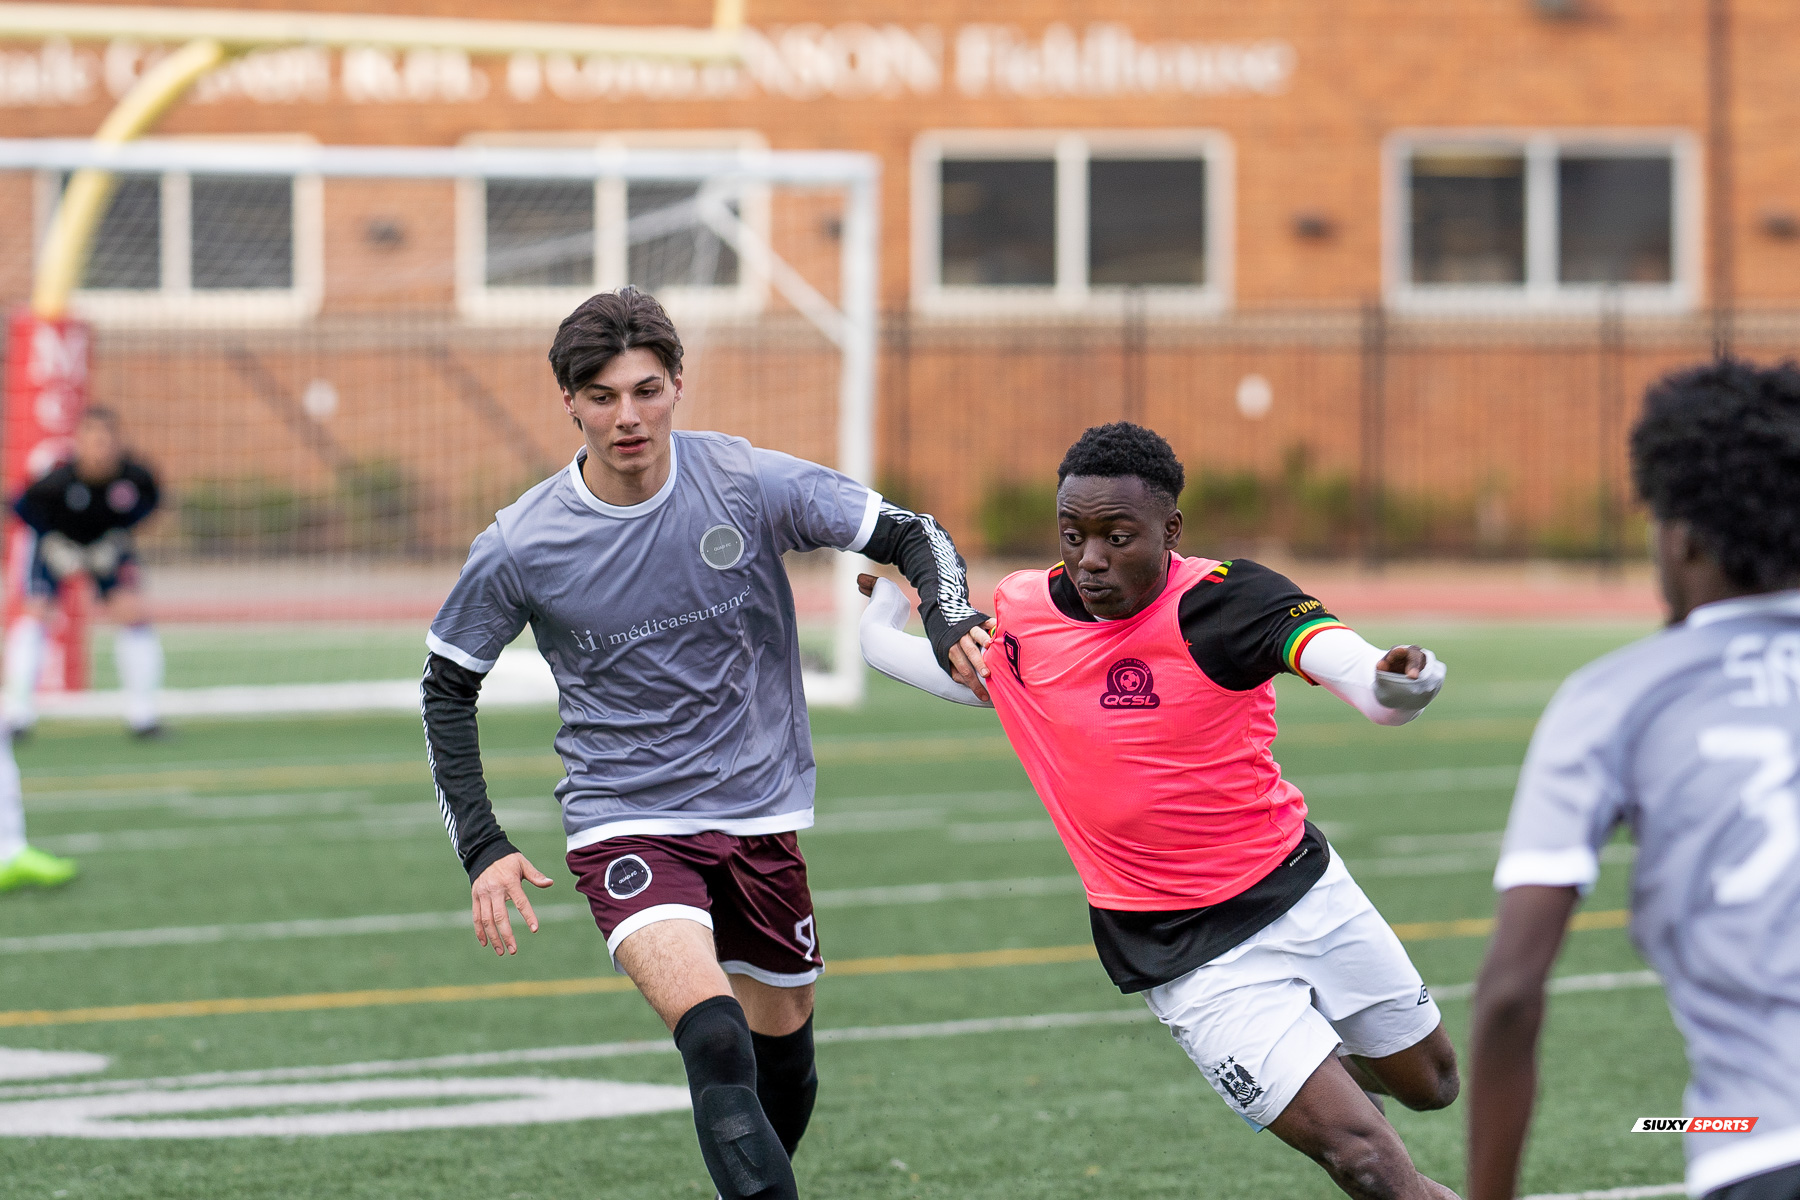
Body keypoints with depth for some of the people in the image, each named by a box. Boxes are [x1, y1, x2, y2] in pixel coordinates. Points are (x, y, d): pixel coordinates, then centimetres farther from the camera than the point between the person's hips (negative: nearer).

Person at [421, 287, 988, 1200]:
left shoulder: (750, 484, -10)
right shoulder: (519, 548, -11)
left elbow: (910, 535, -1)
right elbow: (447, 686, 3)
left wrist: (948, 622, -23)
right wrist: (480, 846, -4)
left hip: (758, 814, 3)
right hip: (623, 828, -3)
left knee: (782, 1047, 15)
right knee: (715, 1038, -27)